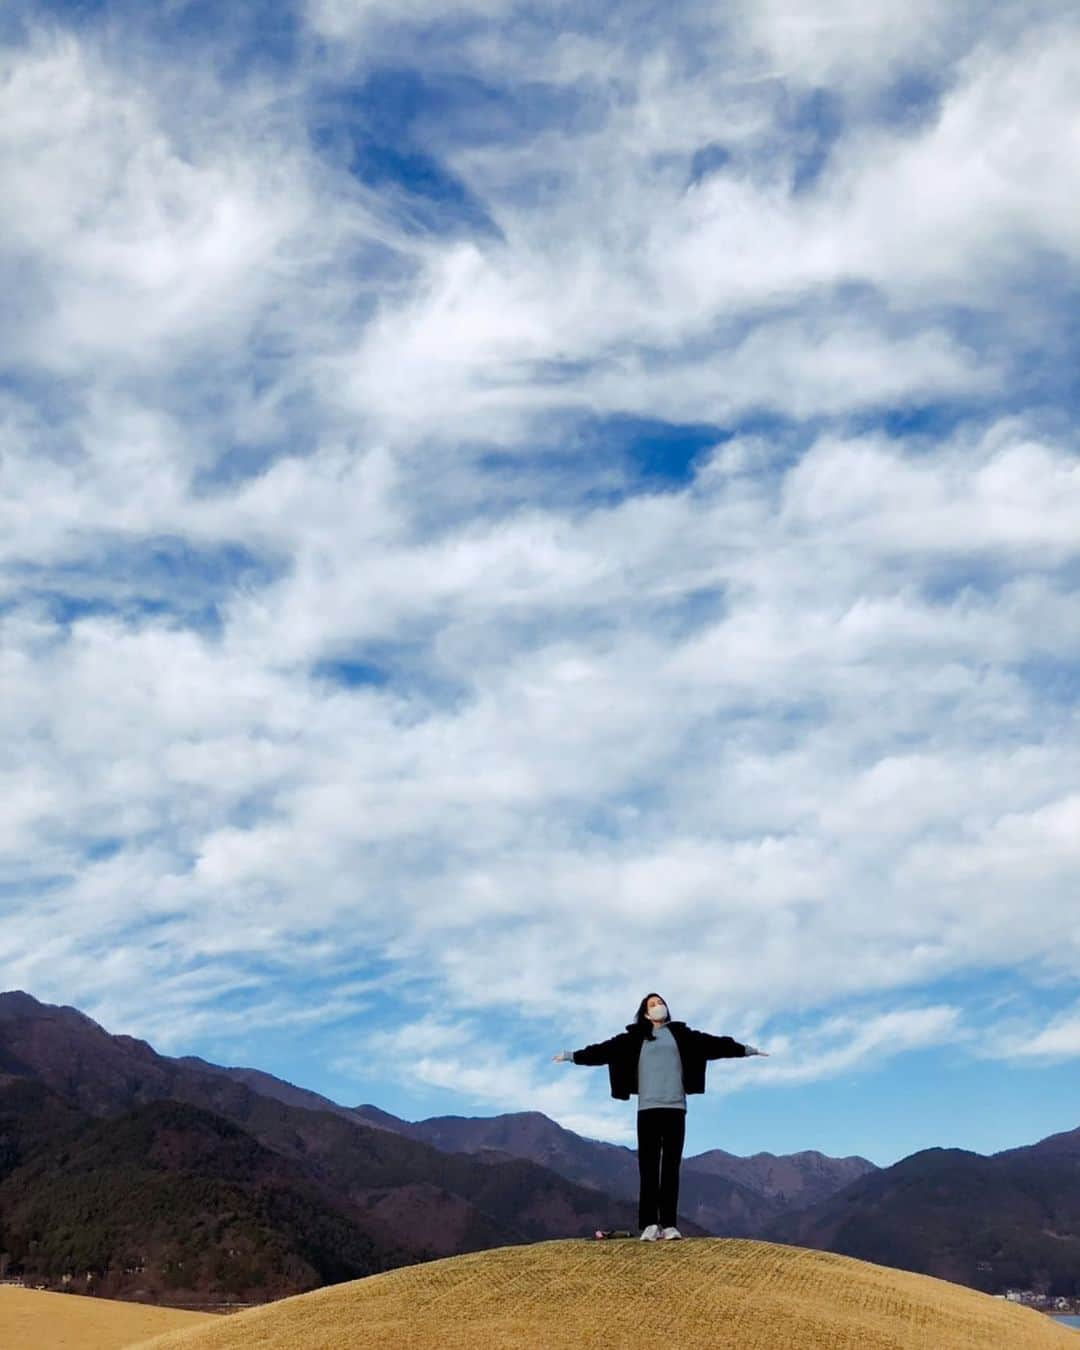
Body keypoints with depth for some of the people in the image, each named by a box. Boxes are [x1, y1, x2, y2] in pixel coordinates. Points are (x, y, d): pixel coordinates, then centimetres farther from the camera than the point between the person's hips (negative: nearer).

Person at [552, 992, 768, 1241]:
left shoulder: (681, 1034, 12)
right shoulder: (635, 1037, 9)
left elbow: (713, 1043, 12)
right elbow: (605, 1049, 7)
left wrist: (746, 1050, 10)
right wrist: (573, 1056, 2)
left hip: (675, 1108, 1)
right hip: (648, 1109, -1)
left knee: (671, 1167, 0)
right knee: (648, 1167, -4)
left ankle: (669, 1224, 1)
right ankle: (649, 1224, -4)